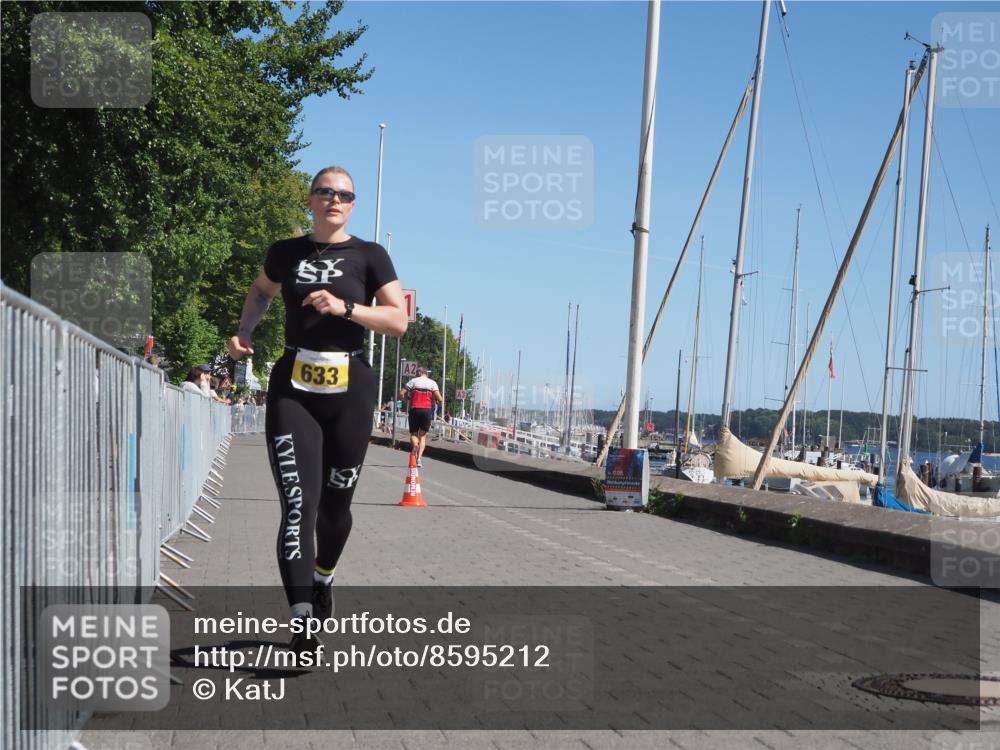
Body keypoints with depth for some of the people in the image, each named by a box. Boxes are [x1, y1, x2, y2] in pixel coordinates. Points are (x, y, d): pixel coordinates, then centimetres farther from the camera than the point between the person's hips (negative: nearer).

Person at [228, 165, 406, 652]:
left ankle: (322, 581, 40)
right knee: (298, 504, -12)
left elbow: (399, 321, -6)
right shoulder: (286, 253, 8)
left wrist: (345, 307, -18)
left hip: (349, 389, 0)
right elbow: (260, 292, 29)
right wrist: (243, 333, 12)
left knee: (334, 503, 10)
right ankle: (302, 622, -17)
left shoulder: (369, 256, 2)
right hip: (292, 389, 0)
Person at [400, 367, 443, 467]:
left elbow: (401, 393, -4)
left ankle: (414, 444, -25)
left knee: (413, 433, 10)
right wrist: (441, 401, 17)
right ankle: (419, 458, -4)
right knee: (423, 435, 10)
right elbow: (439, 399, -4)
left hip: (415, 409, -1)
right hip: (427, 410, 1)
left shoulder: (413, 381, 6)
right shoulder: (432, 383, 7)